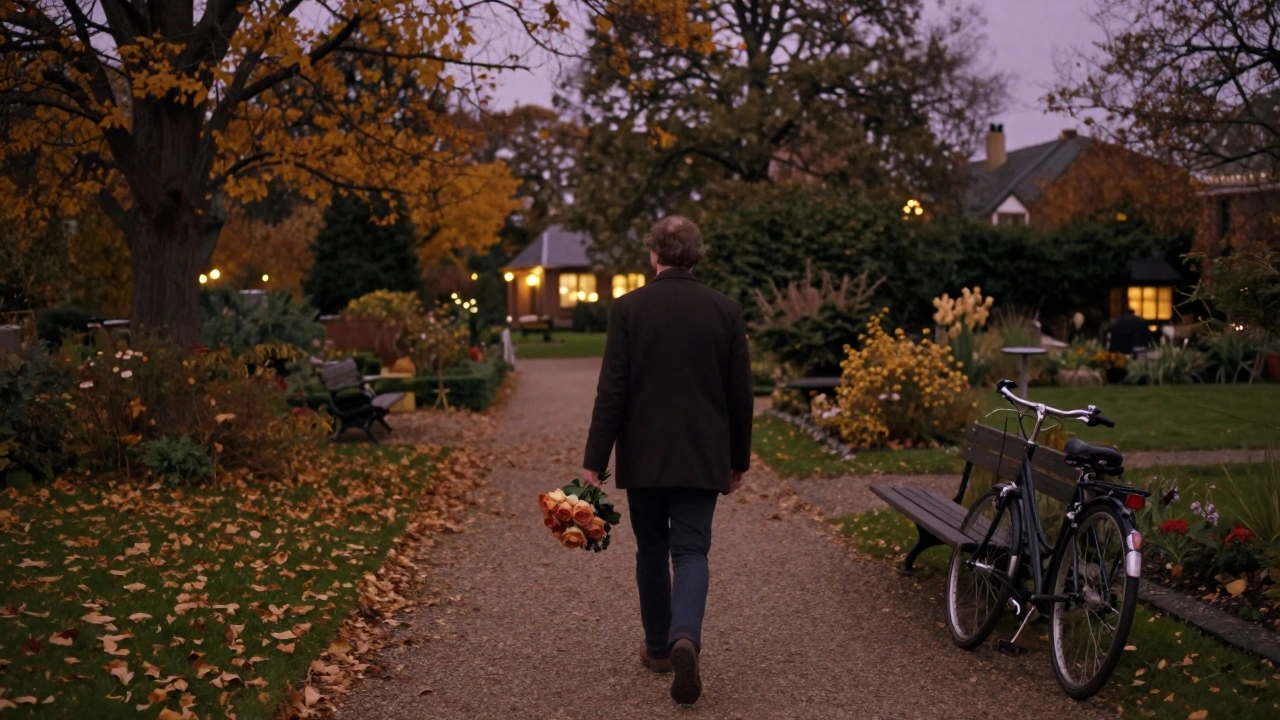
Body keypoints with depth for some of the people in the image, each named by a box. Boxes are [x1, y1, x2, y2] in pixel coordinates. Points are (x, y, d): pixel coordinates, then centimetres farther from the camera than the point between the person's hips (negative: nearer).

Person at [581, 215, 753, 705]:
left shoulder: (628, 308, -7)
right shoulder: (725, 311, -1)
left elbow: (612, 391, -9)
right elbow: (740, 394, 3)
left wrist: (594, 462, -5)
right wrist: (738, 461, 13)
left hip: (643, 455, 0)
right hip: (702, 457, 1)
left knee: (652, 550, 15)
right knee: (691, 551, 3)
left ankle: (659, 647, 24)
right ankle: (685, 637, -21)